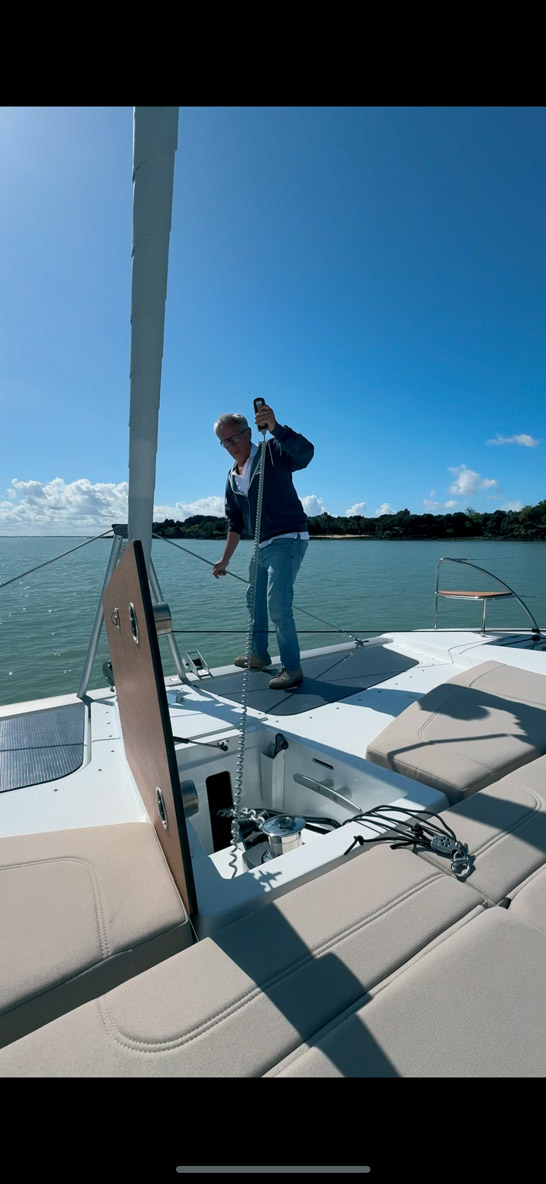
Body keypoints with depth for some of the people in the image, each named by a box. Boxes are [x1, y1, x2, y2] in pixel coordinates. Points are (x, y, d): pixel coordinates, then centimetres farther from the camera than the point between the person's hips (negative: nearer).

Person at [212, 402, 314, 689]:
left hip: (288, 540, -8)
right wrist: (225, 559, 16)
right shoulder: (232, 477, 12)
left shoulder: (272, 453, -7)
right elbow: (235, 522, 17)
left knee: (278, 606, -16)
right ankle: (259, 655, 34)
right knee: (255, 602, 16)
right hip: (262, 546, 8)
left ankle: (292, 669, -2)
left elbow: (306, 452, -29)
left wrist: (274, 427, -42)